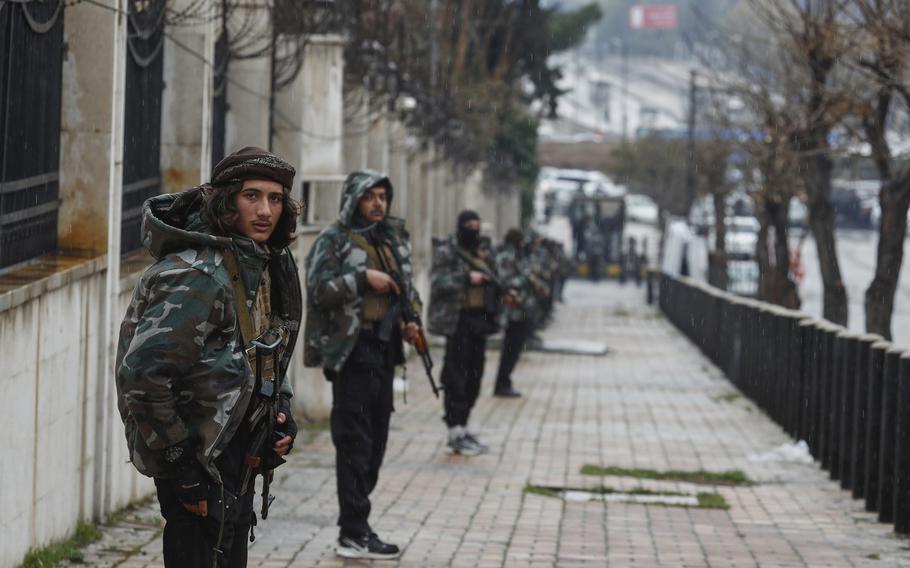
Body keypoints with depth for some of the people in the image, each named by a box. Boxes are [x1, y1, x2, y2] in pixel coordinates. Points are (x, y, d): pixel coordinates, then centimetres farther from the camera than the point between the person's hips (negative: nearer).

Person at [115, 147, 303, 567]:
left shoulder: (266, 263, 8)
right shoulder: (199, 275, -23)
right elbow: (142, 374, -28)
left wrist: (281, 413, 7)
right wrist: (180, 465, -24)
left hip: (235, 456, 10)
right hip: (199, 461, -10)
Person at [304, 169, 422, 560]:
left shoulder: (394, 238, 15)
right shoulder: (334, 240, -5)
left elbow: (408, 287, 23)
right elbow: (318, 288, -15)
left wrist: (411, 321, 6)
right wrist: (363, 277, -20)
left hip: (384, 350, 8)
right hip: (352, 351, -8)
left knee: (375, 442, 10)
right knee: (354, 443, -8)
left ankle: (354, 527, 18)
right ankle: (354, 535, -7)